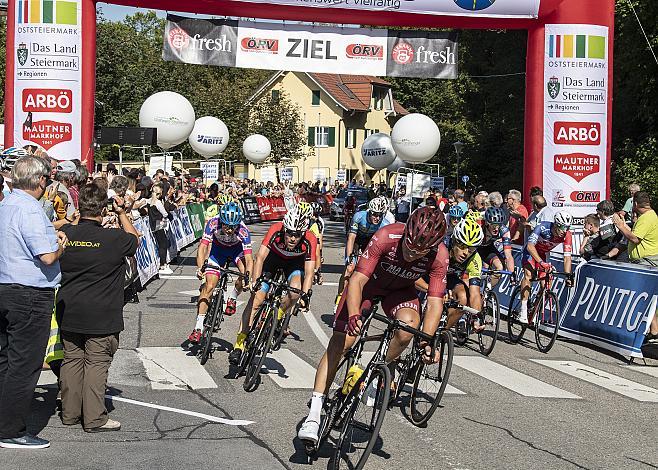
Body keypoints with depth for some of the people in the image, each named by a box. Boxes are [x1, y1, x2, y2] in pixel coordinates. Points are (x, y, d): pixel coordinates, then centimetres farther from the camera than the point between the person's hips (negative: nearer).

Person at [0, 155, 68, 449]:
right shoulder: (29, 210, -18)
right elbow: (48, 257, -23)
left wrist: (52, 235, 15)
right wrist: (61, 244, -2)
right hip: (30, 296, -10)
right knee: (24, 366, -3)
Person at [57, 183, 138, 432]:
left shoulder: (64, 234, -4)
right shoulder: (114, 239, -15)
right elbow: (135, 239, 8)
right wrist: (122, 213, 14)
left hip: (68, 312, 4)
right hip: (101, 316, -4)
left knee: (72, 360, 14)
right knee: (97, 363, 2)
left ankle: (70, 413, 21)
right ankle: (94, 418, 4)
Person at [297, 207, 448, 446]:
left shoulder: (439, 256, -30)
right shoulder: (385, 237, -36)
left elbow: (435, 302, -25)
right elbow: (357, 280, -35)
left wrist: (427, 341, -38)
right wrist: (354, 315, -50)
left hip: (400, 290, 1)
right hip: (368, 283, -1)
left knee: (408, 328, -30)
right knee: (340, 342, -11)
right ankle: (314, 414, -7)